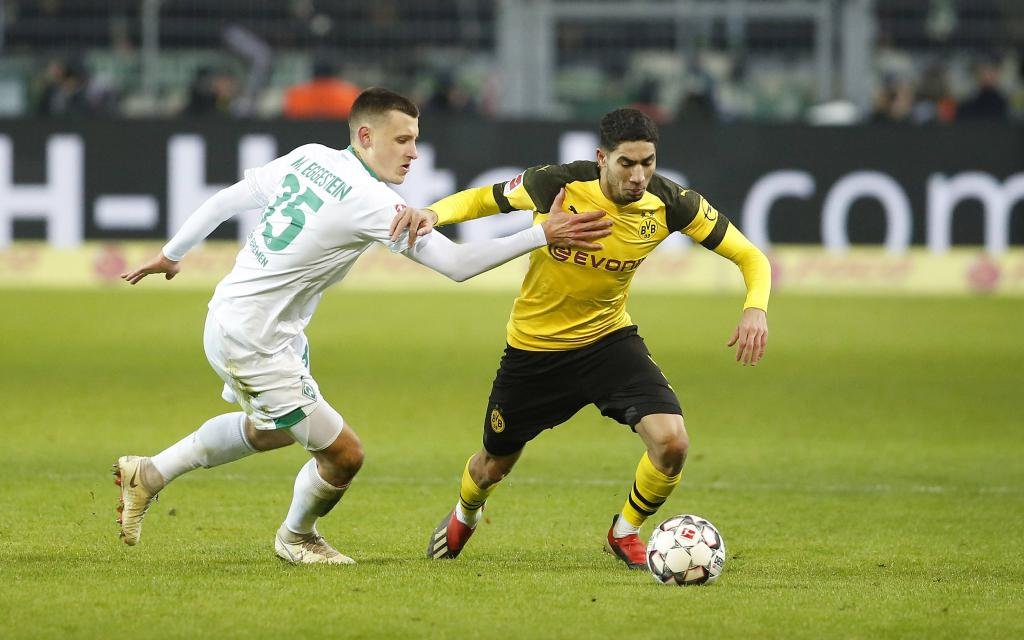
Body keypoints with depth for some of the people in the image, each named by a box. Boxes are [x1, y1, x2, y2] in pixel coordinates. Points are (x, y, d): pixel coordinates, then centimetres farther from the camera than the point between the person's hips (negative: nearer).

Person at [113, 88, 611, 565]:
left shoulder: (309, 158, 1)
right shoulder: (373, 203, -23)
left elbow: (227, 199, 9)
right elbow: (456, 263, -25)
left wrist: (171, 254, 22)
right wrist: (543, 235, -22)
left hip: (227, 319, 10)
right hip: (256, 343, -10)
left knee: (269, 430, 33)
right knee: (343, 454, -1)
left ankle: (149, 475, 39)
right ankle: (297, 536, 27)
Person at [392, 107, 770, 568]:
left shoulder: (669, 204, -20)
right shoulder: (554, 185, -25)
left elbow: (751, 257, -12)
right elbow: (478, 200, -8)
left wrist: (755, 309, -31)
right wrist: (432, 214, -28)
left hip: (610, 339, 1)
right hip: (534, 349, -1)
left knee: (671, 442, -22)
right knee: (494, 465, 16)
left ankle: (624, 533, 8)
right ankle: (464, 516, 56)